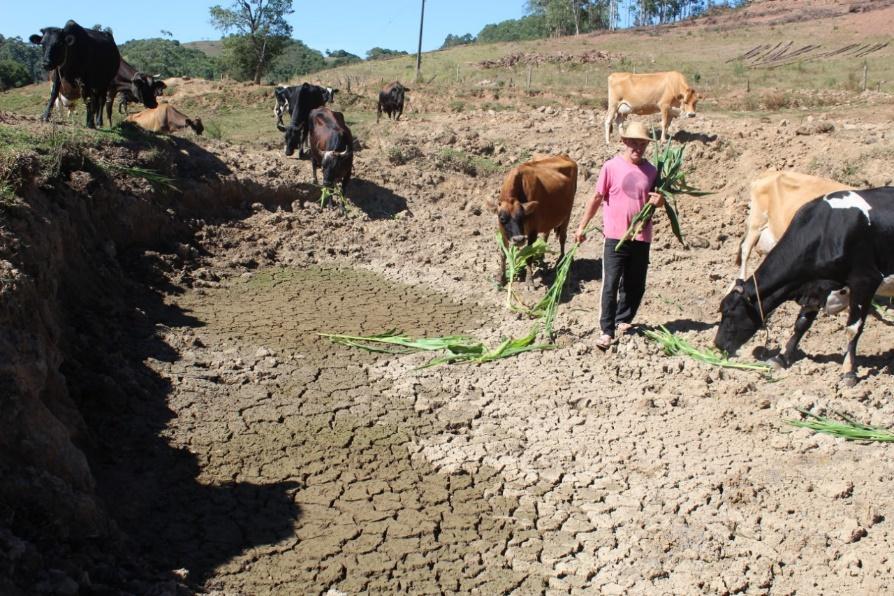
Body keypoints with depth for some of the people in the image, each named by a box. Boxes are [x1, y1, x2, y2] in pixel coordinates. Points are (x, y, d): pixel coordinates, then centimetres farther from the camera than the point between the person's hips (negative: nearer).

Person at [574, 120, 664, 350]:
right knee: (611, 284, -5)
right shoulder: (611, 167, -4)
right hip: (615, 236, -4)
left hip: (641, 238, 4)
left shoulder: (651, 171, 6)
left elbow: (657, 199, 18)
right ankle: (607, 331, 0)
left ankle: (623, 320, 30)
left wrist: (659, 201, -8)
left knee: (635, 285, 12)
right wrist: (582, 226, 2)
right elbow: (597, 198, 1)